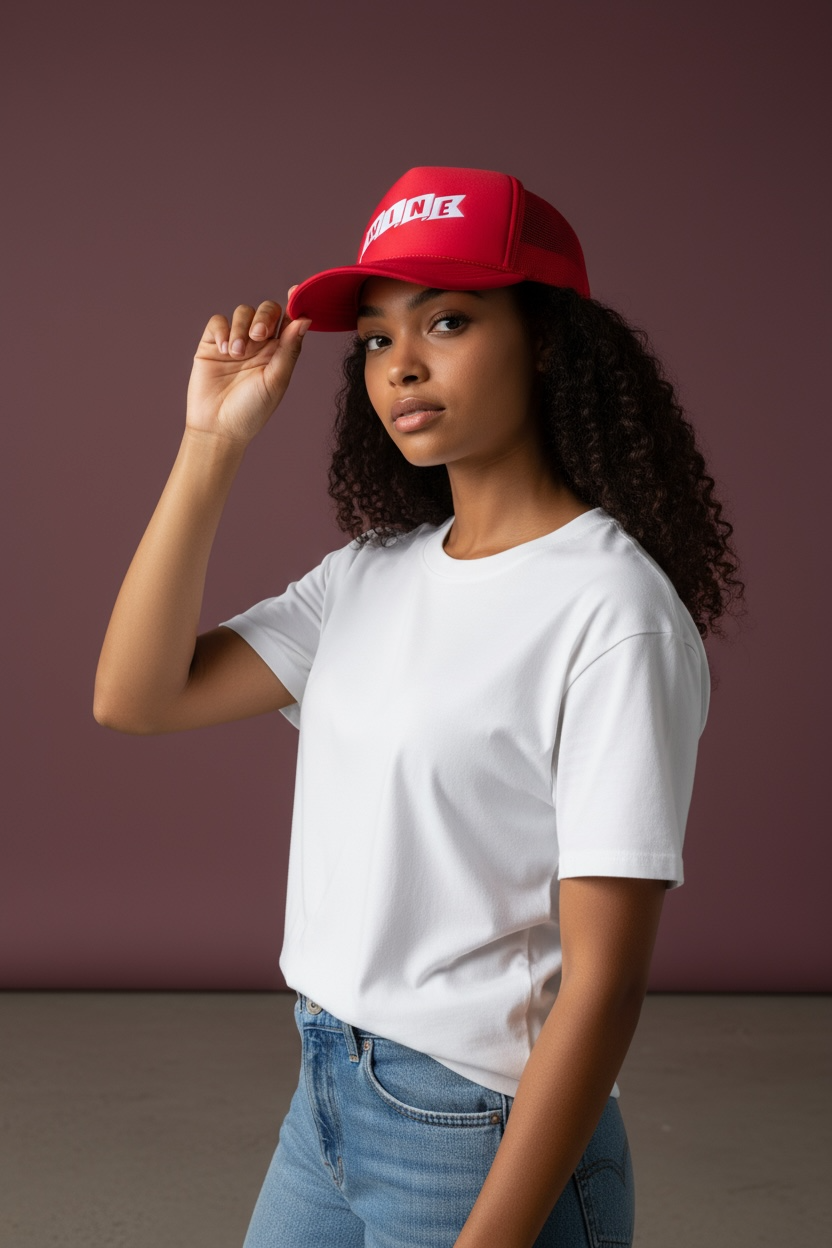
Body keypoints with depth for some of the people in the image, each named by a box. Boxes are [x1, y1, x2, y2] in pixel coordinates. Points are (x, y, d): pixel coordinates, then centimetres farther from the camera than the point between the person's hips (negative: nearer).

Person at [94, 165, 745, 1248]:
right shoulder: (373, 574, 4)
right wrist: (214, 442, -6)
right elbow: (137, 697, -2)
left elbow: (604, 982, -19)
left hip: (486, 1137, -6)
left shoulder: (614, 612, -18)